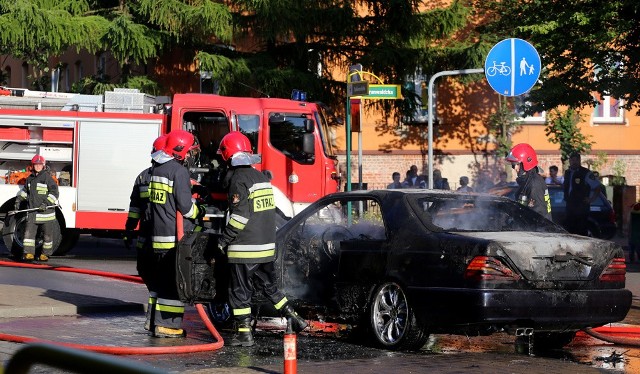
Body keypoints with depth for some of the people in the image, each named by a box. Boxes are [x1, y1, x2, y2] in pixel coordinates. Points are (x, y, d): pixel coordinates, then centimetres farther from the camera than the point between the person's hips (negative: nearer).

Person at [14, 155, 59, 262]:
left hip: (45, 210, -5)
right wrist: (19, 199, 20)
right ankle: (28, 253, -3)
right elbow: (25, 190, 30)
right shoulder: (30, 178, 12)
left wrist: (46, 203, -20)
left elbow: (54, 192, -10)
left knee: (47, 234, 5)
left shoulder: (47, 177, -7)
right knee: (29, 232, -4)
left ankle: (45, 254, 16)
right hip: (32, 211, 5)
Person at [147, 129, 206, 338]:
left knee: (163, 279, 15)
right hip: (174, 235, -9)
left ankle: (160, 321, 17)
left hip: (157, 234, 9)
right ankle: (168, 325, -4)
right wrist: (199, 212, 3)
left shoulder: (156, 169, 13)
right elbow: (185, 205, -16)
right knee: (175, 281, -4)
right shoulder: (179, 171, -14)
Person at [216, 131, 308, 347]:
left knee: (240, 291, 1)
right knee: (269, 286, 19)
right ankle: (295, 319, 16)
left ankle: (244, 334, 1)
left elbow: (240, 215, -20)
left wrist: (223, 241, -13)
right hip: (267, 247, 8)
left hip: (244, 249, -8)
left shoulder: (238, 179, -14)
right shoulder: (261, 178, 12)